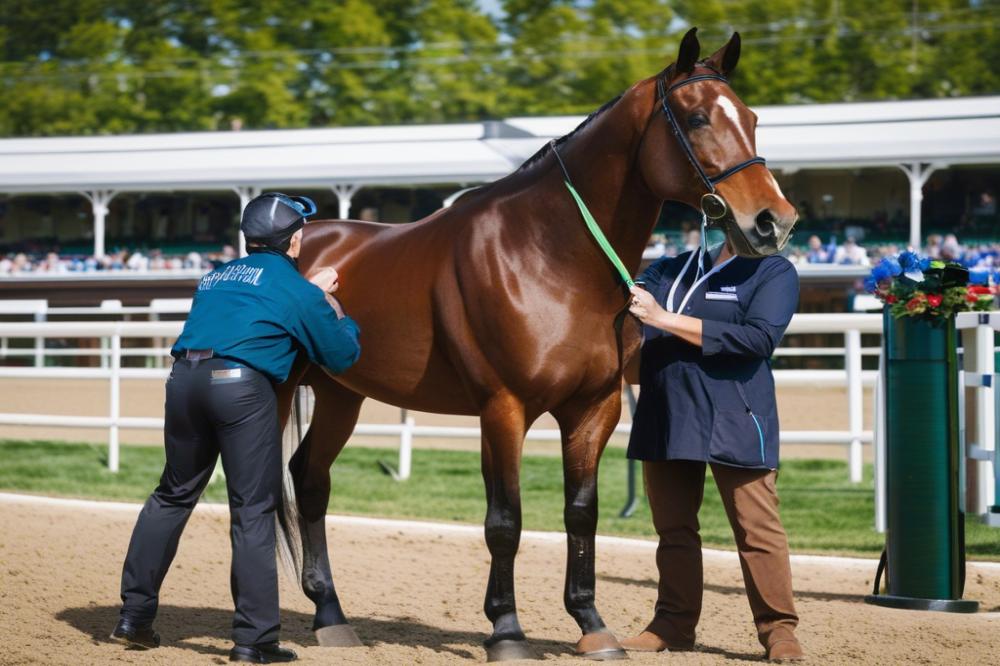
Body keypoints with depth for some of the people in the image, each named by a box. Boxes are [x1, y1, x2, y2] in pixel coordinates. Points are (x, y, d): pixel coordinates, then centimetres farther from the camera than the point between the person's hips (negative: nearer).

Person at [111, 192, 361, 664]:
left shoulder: (217, 277, 25)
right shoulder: (297, 289, 8)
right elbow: (342, 356, 14)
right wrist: (338, 314, 33)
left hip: (185, 378, 6)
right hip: (243, 387, -6)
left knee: (173, 495, 20)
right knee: (253, 510, 0)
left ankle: (133, 615, 22)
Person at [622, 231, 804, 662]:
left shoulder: (775, 272, -2)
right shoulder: (671, 270, 16)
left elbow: (759, 338, -16)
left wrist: (664, 319, -19)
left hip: (734, 423, -5)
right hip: (664, 418, 5)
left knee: (757, 528, -3)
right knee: (673, 527, 10)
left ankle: (778, 629, 4)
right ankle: (674, 624, 19)